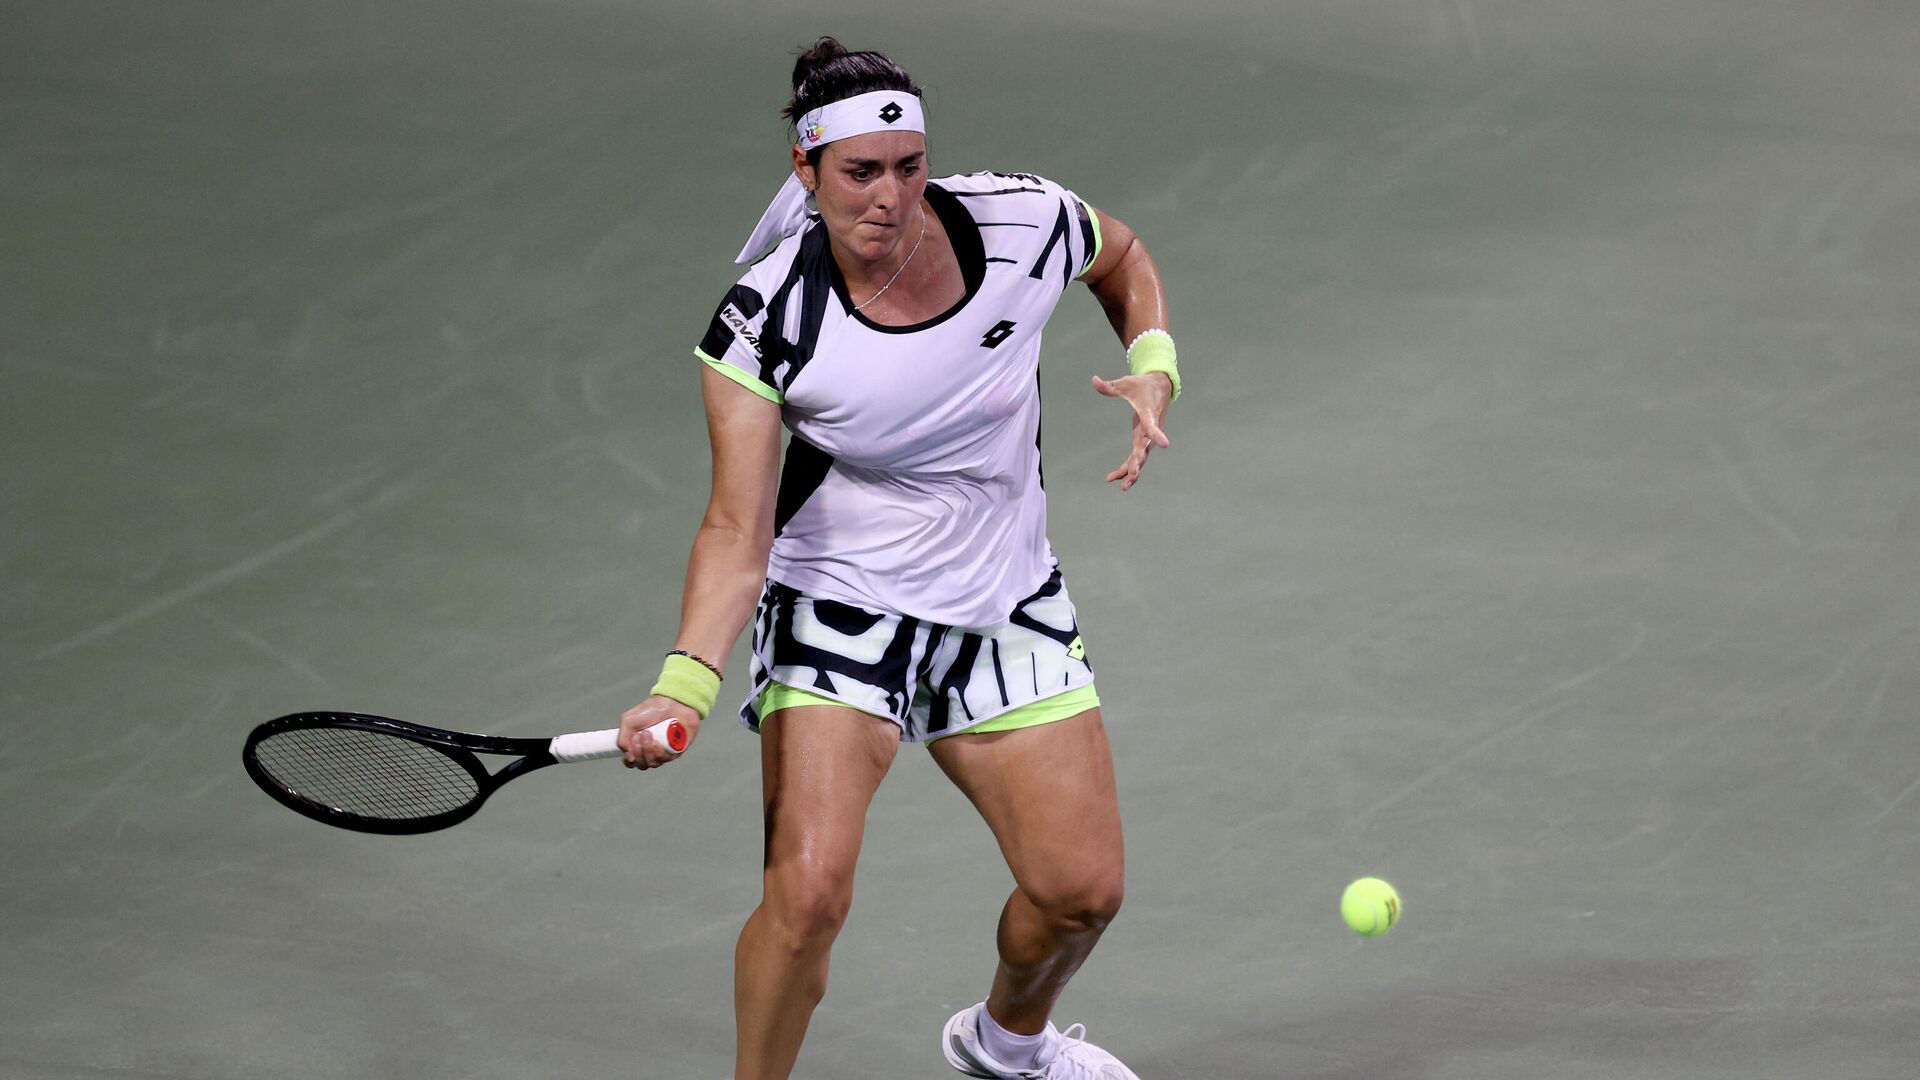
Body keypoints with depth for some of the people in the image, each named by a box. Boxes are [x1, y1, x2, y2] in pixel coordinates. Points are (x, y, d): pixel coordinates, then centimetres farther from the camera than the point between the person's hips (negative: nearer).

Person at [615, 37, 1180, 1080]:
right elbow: (737, 530, -21)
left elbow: (1125, 260, 10)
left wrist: (1153, 366, -9)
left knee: (1081, 890, 7)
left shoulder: (1023, 222, -15)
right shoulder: (764, 319, -22)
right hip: (836, 605, -4)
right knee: (809, 890, -22)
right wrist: (686, 683, -35)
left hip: (1007, 605, 4)